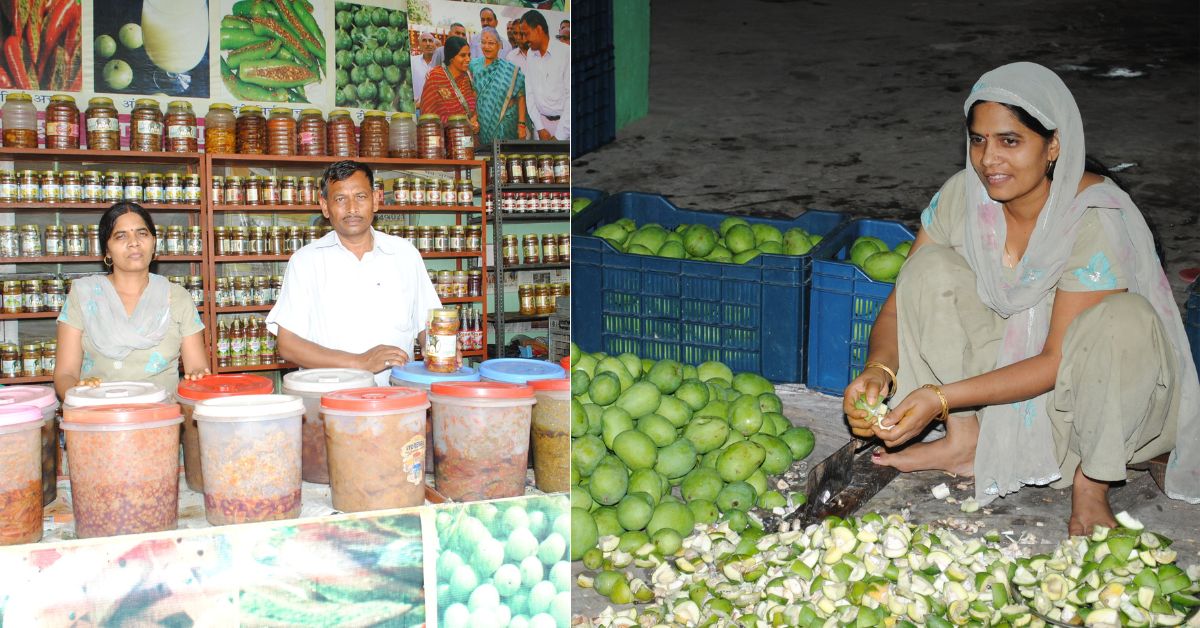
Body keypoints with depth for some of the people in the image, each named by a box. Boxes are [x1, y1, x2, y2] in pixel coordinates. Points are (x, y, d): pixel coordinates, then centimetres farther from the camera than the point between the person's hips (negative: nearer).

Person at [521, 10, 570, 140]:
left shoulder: (566, 52, -13)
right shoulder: (531, 54, 5)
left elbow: (570, 96, -15)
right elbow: (529, 93, 6)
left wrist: (559, 136, -16)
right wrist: (540, 128, -3)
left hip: (564, 122, -4)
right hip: (541, 121, 4)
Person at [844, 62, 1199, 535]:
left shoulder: (1096, 220, -27)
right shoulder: (962, 195, -13)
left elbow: (1056, 362, -27)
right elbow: (900, 305, -10)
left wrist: (941, 397, -36)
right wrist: (878, 369, -32)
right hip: (1005, 355, 4)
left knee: (1126, 318, -36)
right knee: (932, 265, -17)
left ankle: (1092, 485, -13)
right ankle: (966, 441, -7)